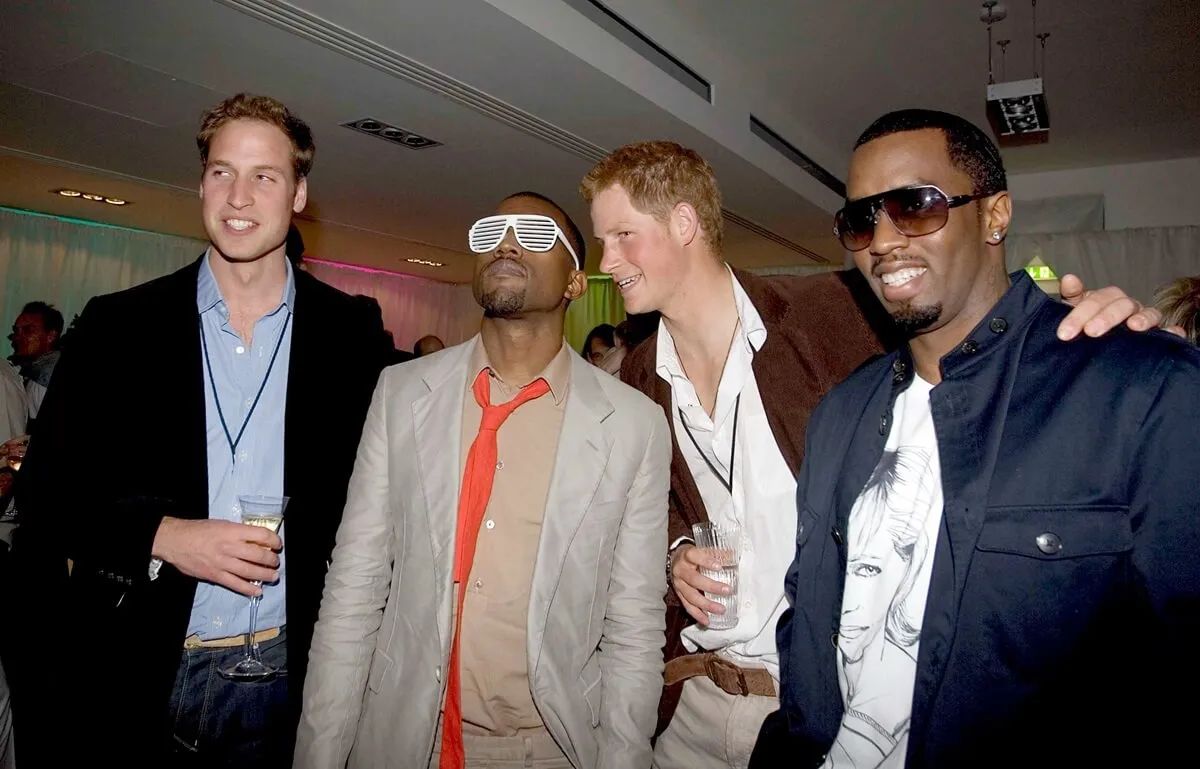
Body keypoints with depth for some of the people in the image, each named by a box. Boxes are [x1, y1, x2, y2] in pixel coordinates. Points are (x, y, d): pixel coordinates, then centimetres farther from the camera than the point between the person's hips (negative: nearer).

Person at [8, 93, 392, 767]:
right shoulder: (119, 325, -2)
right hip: (136, 669, 1)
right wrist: (161, 537, -15)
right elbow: (49, 490, 1)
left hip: (286, 668, 0)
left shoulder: (352, 334, -3)